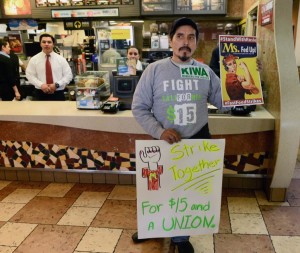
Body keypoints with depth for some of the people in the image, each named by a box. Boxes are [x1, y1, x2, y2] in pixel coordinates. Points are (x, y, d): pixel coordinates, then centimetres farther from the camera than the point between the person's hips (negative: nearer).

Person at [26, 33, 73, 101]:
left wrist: (57, 85, -14)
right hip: (41, 94, 0)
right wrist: (41, 85, -16)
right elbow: (30, 75, 1)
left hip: (58, 94, 0)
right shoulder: (34, 59, 3)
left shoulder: (61, 59, 1)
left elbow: (68, 75, 0)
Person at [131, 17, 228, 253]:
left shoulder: (205, 72, 0)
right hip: (164, 143, -1)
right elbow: (139, 108, -7)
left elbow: (225, 103, 4)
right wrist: (159, 131, -21)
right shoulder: (155, 69, -7)